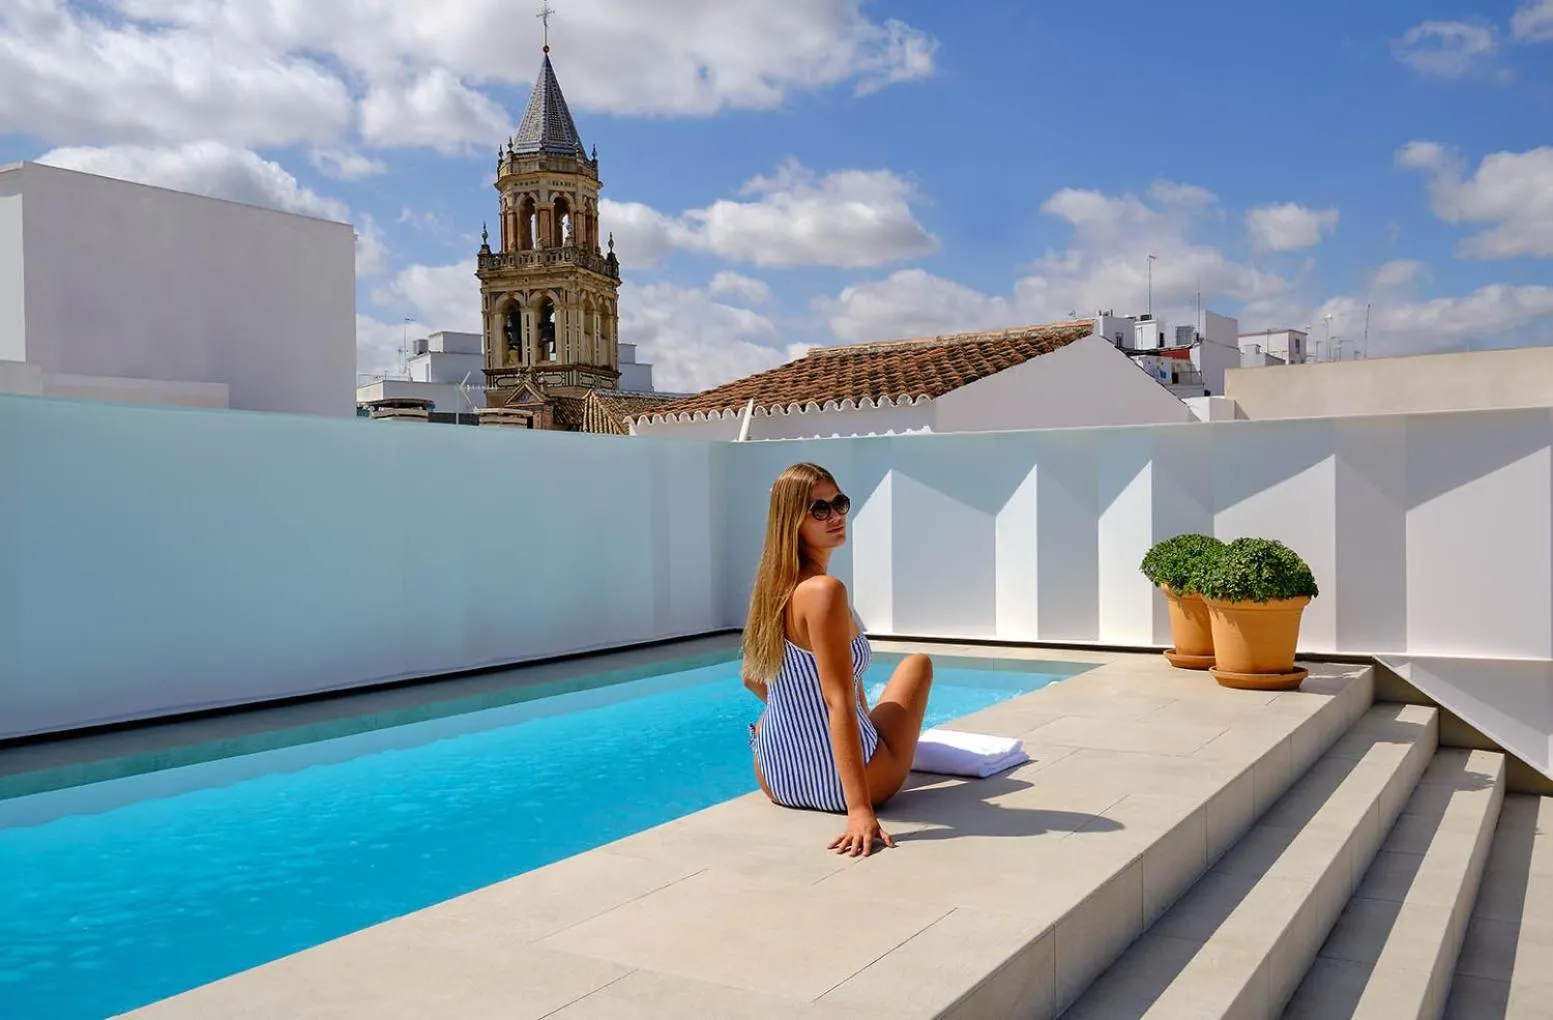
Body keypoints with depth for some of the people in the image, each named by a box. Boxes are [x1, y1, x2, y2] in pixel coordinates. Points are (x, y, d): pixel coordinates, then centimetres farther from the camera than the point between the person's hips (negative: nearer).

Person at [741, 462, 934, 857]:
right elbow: (839, 702, -28)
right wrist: (860, 811, -29)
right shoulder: (825, 591, -23)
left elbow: (752, 679, 15)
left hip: (774, 780, 8)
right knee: (918, 662, 19)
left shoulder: (771, 585, 2)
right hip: (839, 788, -7)